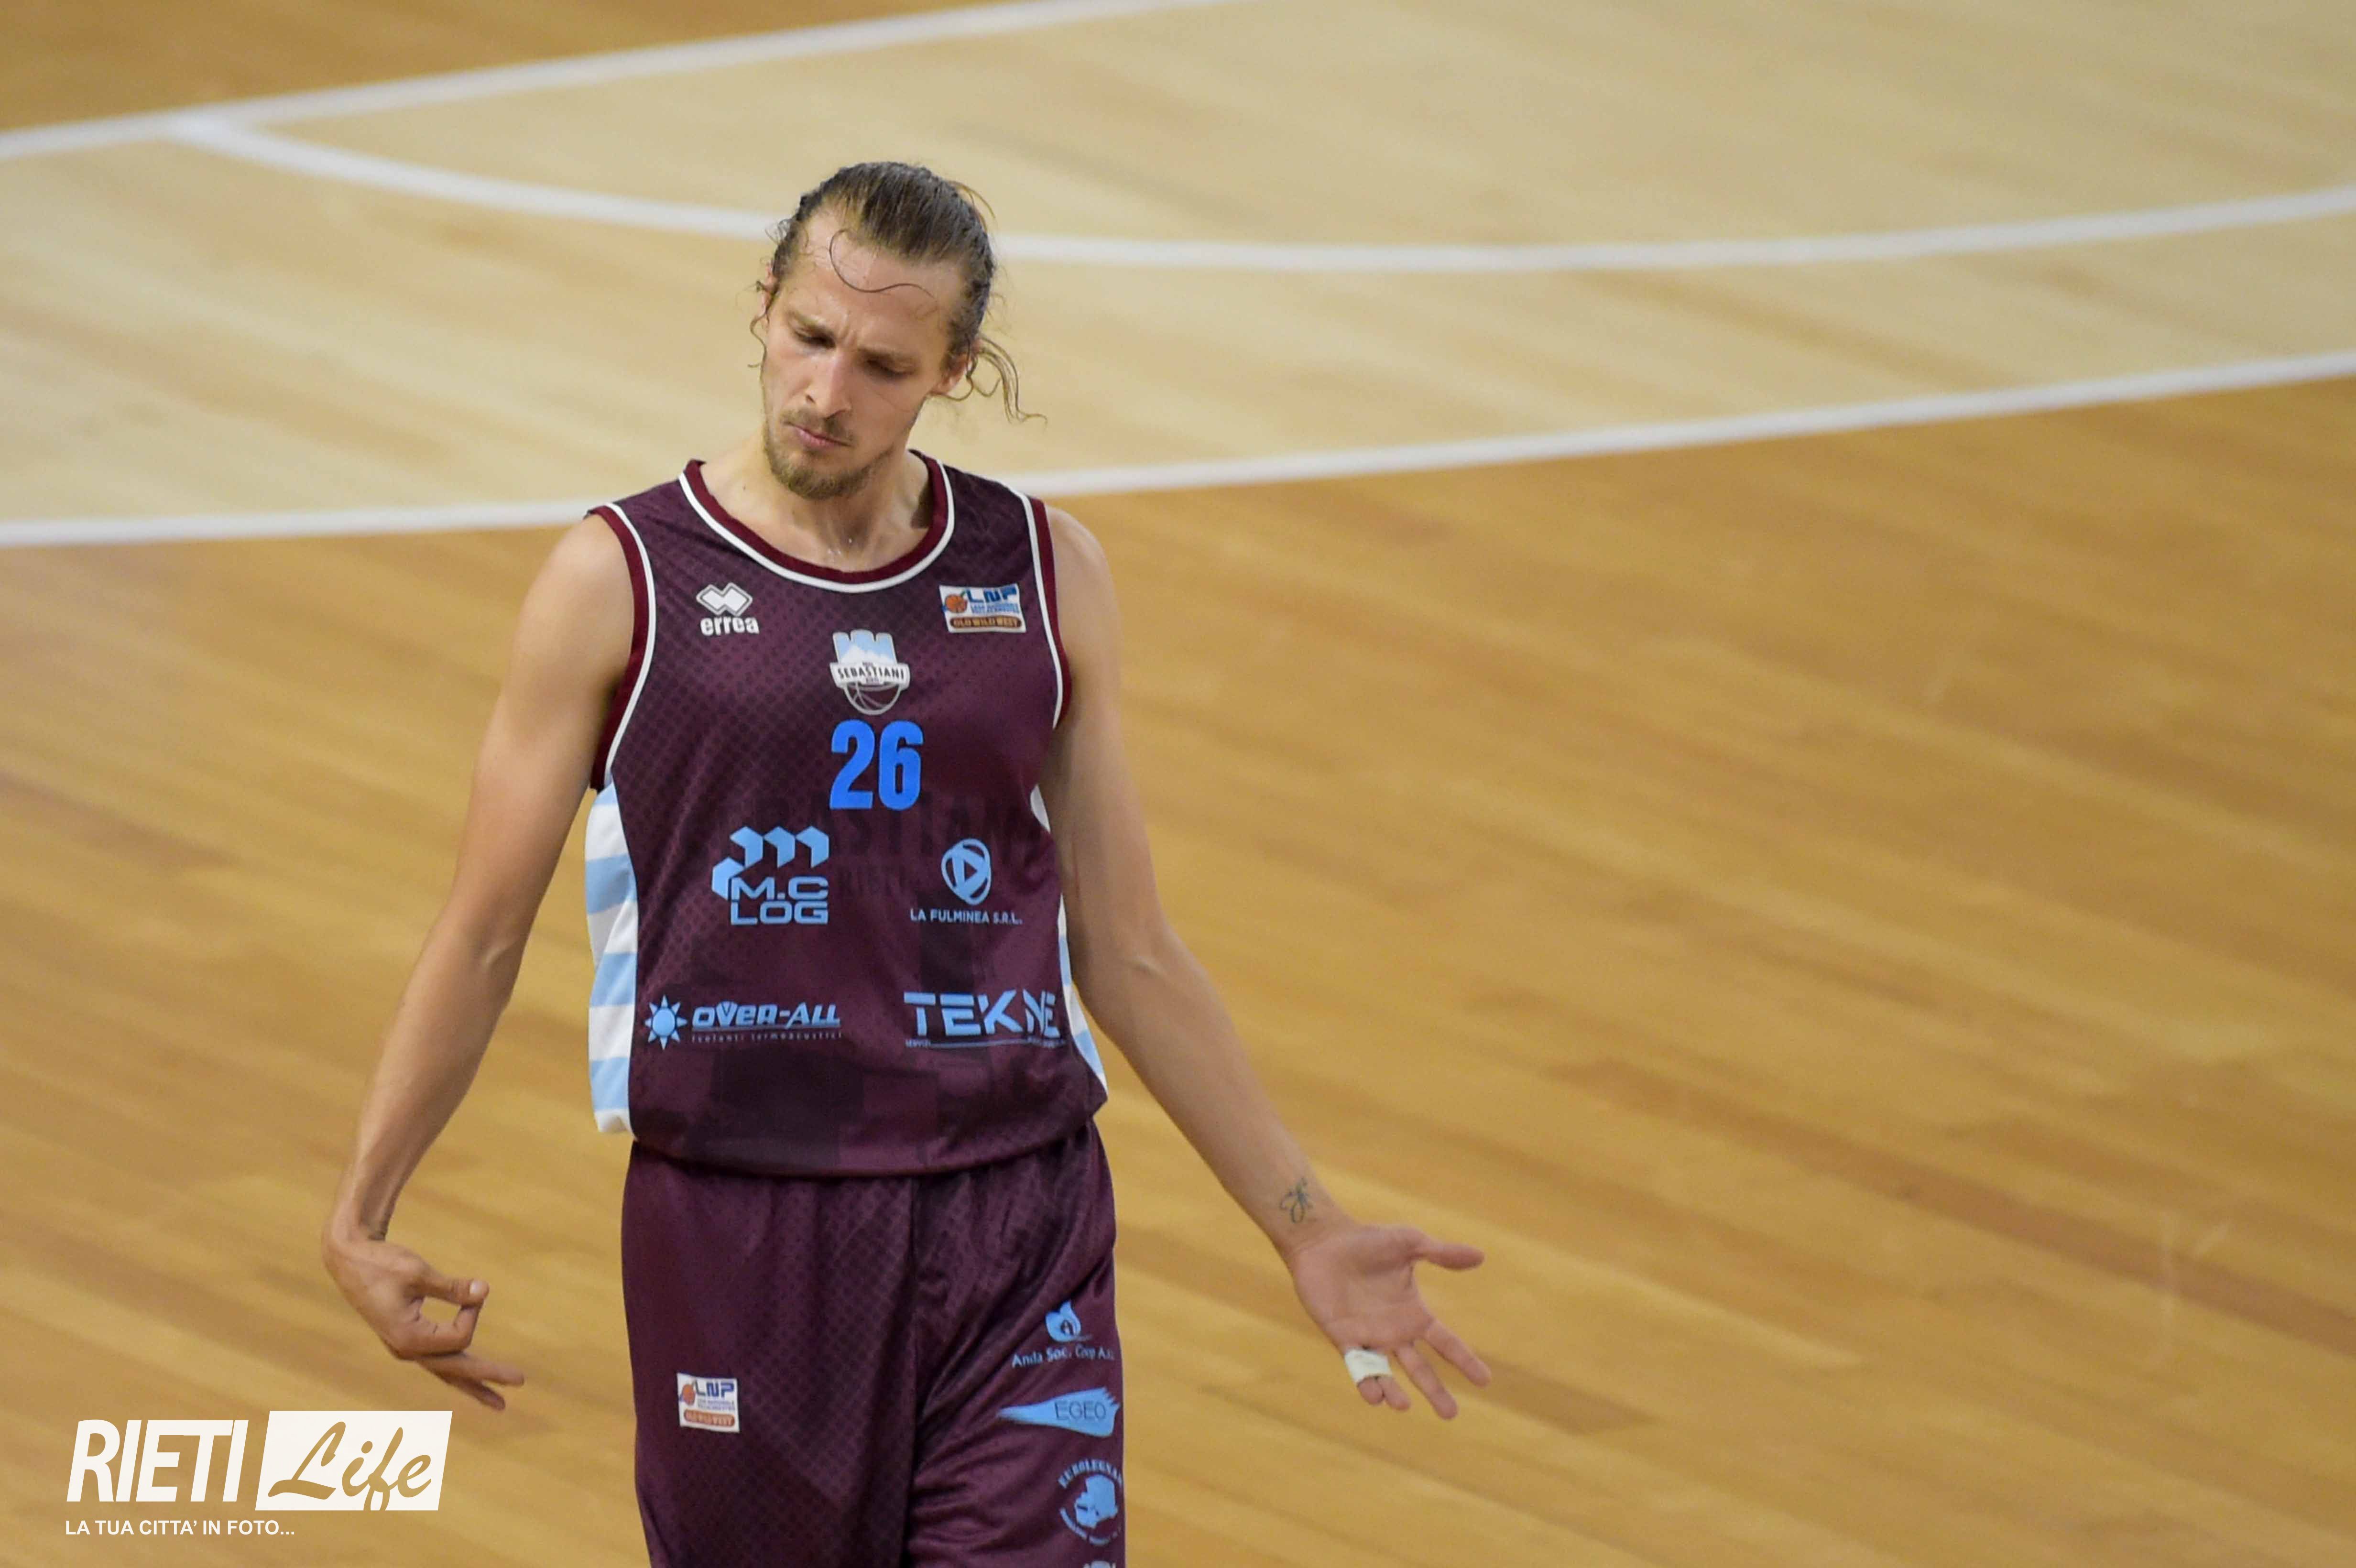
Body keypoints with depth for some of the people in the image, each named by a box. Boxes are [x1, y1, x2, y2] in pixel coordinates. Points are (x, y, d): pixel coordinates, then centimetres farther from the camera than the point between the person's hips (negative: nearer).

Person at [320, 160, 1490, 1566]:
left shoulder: (1047, 579, 7)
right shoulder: (623, 582, 0)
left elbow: (1130, 957, 14)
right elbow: (485, 934, 5)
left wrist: (1309, 1228, 12)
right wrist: (363, 1212, -2)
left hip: (1016, 1234, 1)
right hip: (737, 1227, -1)